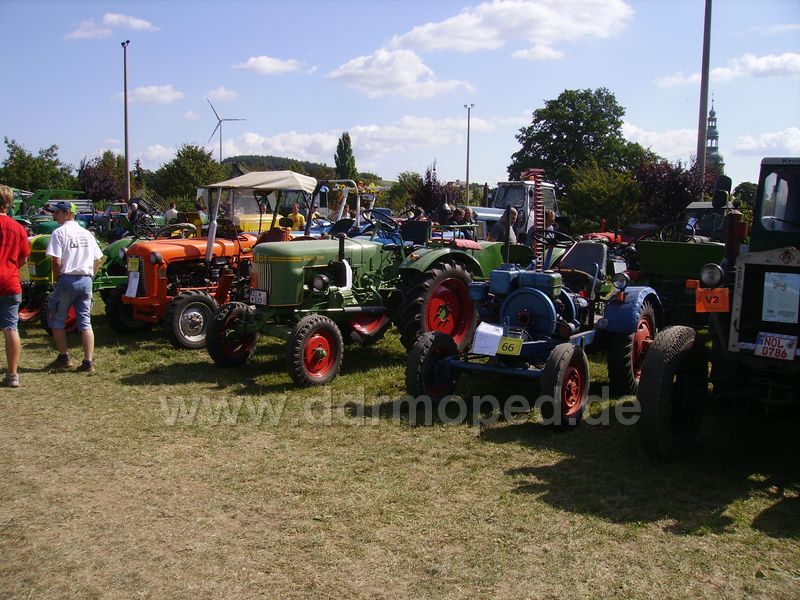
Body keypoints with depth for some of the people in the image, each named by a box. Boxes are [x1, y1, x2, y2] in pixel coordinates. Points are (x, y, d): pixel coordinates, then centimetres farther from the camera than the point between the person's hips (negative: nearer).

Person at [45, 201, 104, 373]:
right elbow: (97, 260, 13)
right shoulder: (87, 233, 11)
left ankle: (64, 358, 16)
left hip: (67, 280, -5)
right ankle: (88, 362, 1)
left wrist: (56, 280, 0)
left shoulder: (59, 232, -7)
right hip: (86, 281, 5)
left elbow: (57, 262, -14)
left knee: (56, 319, 13)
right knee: (85, 322, 6)